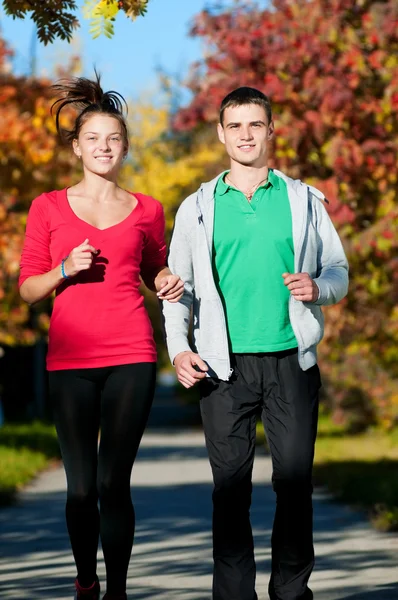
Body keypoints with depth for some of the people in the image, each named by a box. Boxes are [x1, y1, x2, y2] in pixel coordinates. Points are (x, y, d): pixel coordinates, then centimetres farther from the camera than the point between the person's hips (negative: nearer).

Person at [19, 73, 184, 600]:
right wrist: (65, 270, -9)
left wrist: (169, 282, 3)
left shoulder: (145, 211, 11)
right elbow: (28, 288, 9)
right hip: (70, 358, 0)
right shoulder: (48, 208, 8)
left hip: (130, 357, 0)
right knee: (81, 486, 1)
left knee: (114, 483, -7)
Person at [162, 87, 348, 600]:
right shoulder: (198, 208, 9)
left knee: (295, 480, 1)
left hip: (291, 361, 0)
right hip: (225, 365, 0)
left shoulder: (304, 200, 10)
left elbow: (339, 271, 12)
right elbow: (179, 285, 10)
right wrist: (178, 348, -4)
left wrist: (317, 288, -11)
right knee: (230, 485, 0)